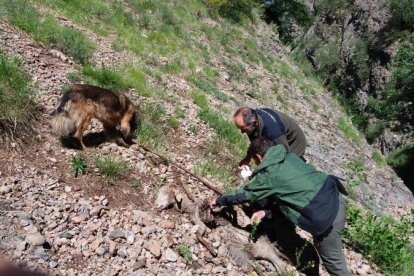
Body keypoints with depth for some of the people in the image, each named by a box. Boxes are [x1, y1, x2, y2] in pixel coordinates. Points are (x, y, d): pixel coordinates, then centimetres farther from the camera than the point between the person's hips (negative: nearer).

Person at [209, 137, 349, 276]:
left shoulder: (267, 175, -11)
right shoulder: (290, 156, 11)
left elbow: (244, 194, 2)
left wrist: (218, 200, 17)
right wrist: (266, 211, 17)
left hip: (326, 214, -7)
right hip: (333, 194, 7)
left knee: (331, 257, 13)